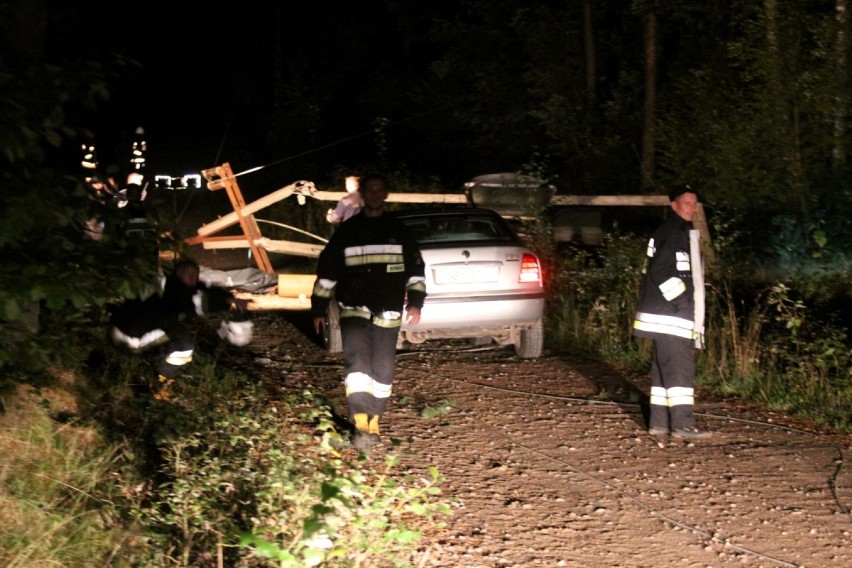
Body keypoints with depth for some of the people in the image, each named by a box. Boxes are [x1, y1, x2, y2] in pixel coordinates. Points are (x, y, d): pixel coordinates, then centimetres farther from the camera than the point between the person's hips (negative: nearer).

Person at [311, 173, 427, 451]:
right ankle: (360, 424, -24)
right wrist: (318, 308, 8)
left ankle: (373, 423, 16)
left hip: (387, 313, 2)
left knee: (382, 369, 4)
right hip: (353, 311, -2)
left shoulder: (398, 230, 11)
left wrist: (415, 301, 0)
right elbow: (326, 271, 11)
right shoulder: (346, 231, 8)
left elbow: (415, 268, 13)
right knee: (357, 361, -18)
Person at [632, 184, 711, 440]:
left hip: (679, 315, 10)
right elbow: (658, 271, -20)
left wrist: (694, 312, 18)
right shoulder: (668, 232, -10)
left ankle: (659, 422, 13)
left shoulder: (685, 234, 21)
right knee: (680, 368, -11)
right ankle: (682, 423, -12)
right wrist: (680, 298, -16)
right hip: (669, 315, -10)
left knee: (664, 368, 10)